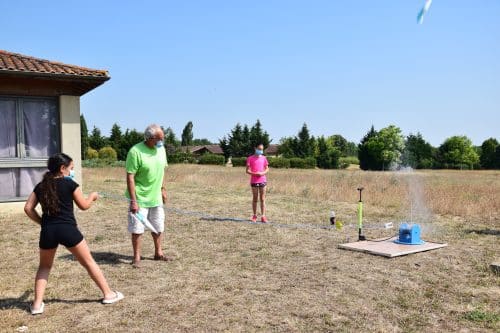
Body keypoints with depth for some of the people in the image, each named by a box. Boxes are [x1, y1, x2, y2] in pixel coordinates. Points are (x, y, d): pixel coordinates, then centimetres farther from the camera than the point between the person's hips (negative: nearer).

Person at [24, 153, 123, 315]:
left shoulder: (40, 186, 11)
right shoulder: (70, 184, -1)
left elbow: (28, 208, 6)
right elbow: (84, 205, 7)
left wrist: (42, 222, 15)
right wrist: (92, 196, 26)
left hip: (48, 230, 3)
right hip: (67, 229, -3)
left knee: (44, 266, 24)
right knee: (89, 262, 10)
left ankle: (37, 304, 15)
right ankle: (108, 294, 18)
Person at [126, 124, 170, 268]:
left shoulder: (161, 149, 0)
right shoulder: (135, 151, -20)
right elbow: (130, 177, -20)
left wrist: (163, 189, 14)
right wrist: (133, 201, -22)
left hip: (156, 197, 6)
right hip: (140, 198, -6)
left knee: (158, 227, 17)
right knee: (137, 229, 1)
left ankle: (158, 253, 33)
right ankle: (137, 257, 16)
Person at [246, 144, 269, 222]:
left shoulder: (264, 158, 8)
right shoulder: (250, 158, -1)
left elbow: (267, 169, 11)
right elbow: (247, 171, -4)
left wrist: (263, 173, -10)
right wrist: (255, 173, -19)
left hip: (263, 180, 2)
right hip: (254, 181, -2)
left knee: (263, 199, 1)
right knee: (255, 199, 6)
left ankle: (263, 216, 3)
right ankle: (254, 216, 16)